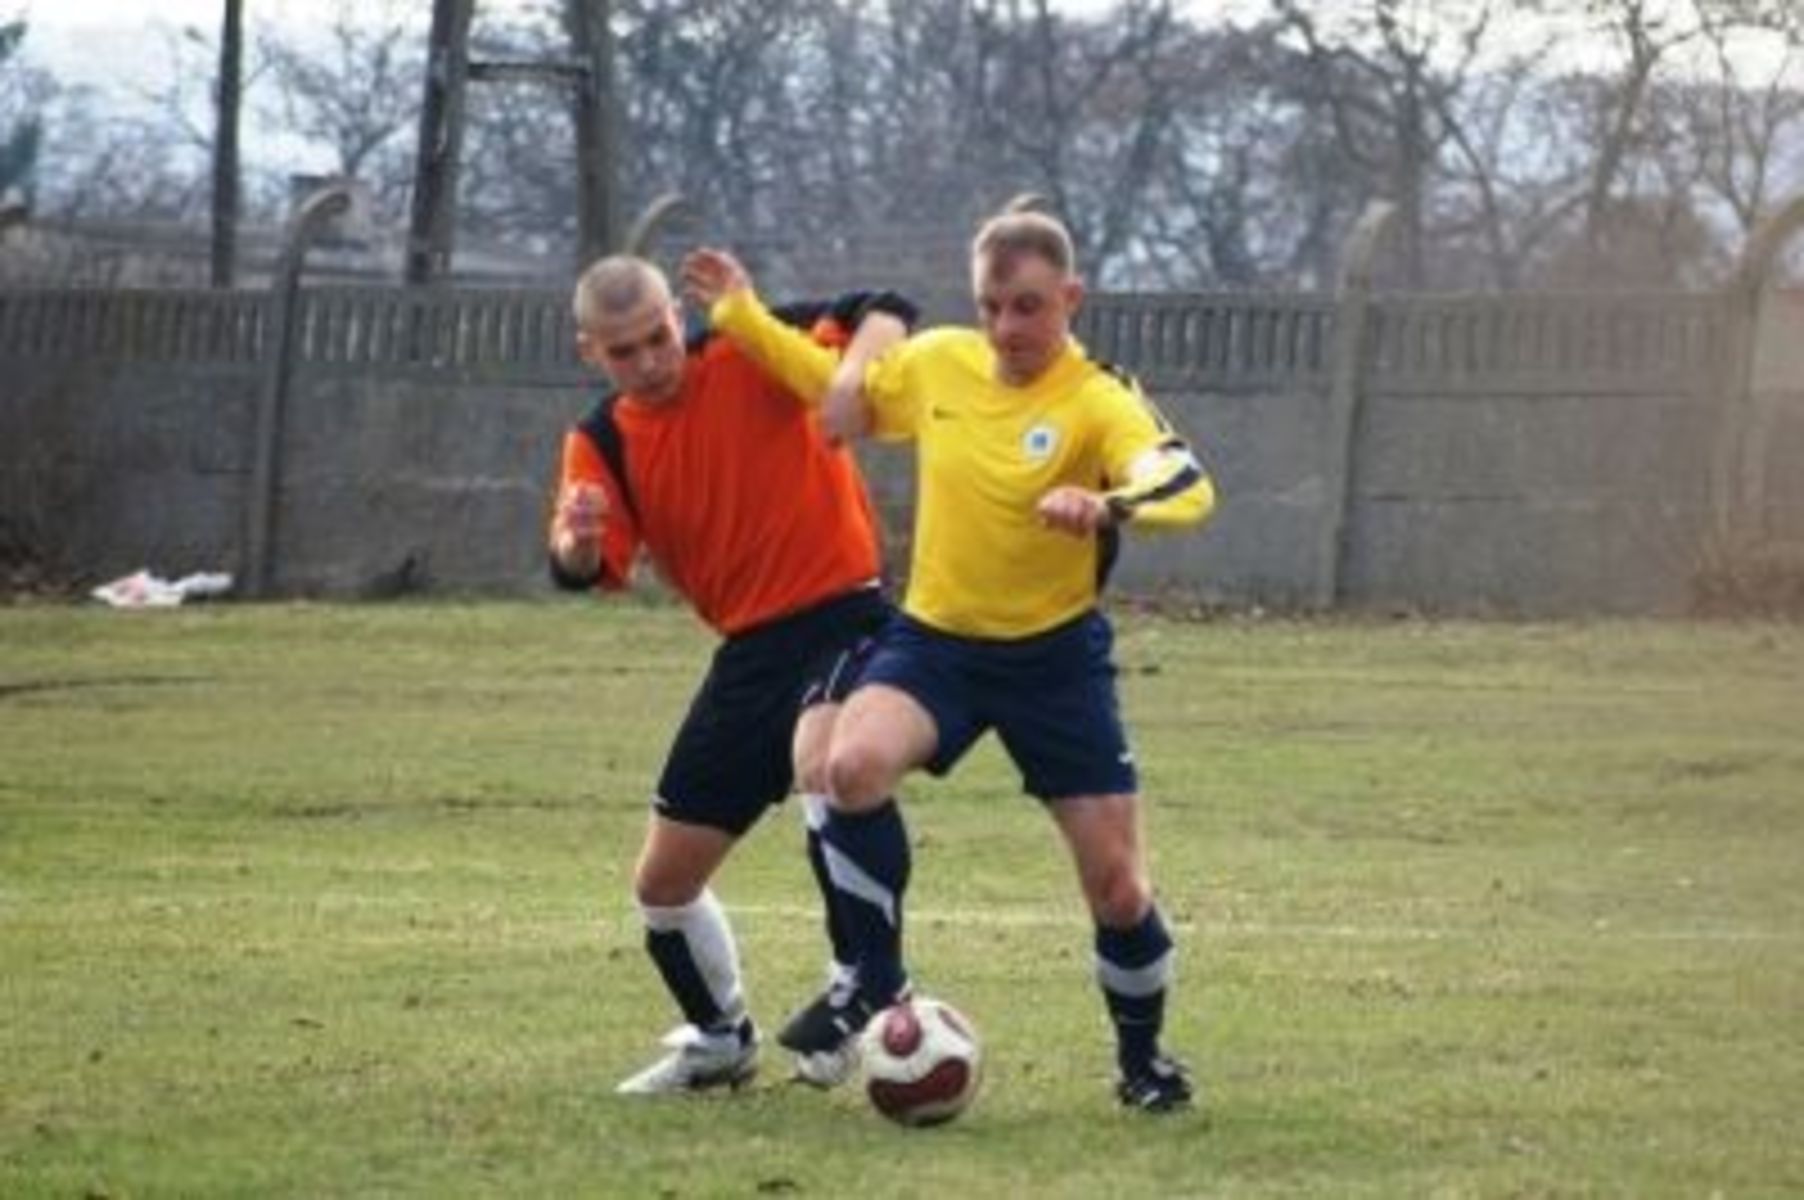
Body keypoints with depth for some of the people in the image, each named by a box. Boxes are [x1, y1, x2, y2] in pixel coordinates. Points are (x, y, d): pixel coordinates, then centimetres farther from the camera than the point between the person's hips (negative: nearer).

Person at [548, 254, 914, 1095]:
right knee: (663, 880, 11)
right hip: (749, 649, 7)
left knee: (820, 760, -38)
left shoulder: (750, 356, -9)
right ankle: (720, 1040, 35)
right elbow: (581, 570, -9)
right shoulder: (603, 442, 4)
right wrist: (577, 541, -33)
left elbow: (885, 316, -14)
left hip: (840, 612, -6)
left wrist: (851, 380, -35)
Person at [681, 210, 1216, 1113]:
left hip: (1055, 656, -3)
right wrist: (744, 318, 17)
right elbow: (842, 400, 20)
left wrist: (1108, 505, -54)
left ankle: (1143, 1057, 27)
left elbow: (1186, 487, -33)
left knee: (1117, 887, -1)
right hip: (935, 639, 3)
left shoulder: (1098, 404, -16)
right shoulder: (936, 364, -1)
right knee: (854, 764, -29)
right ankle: (875, 985, -10)